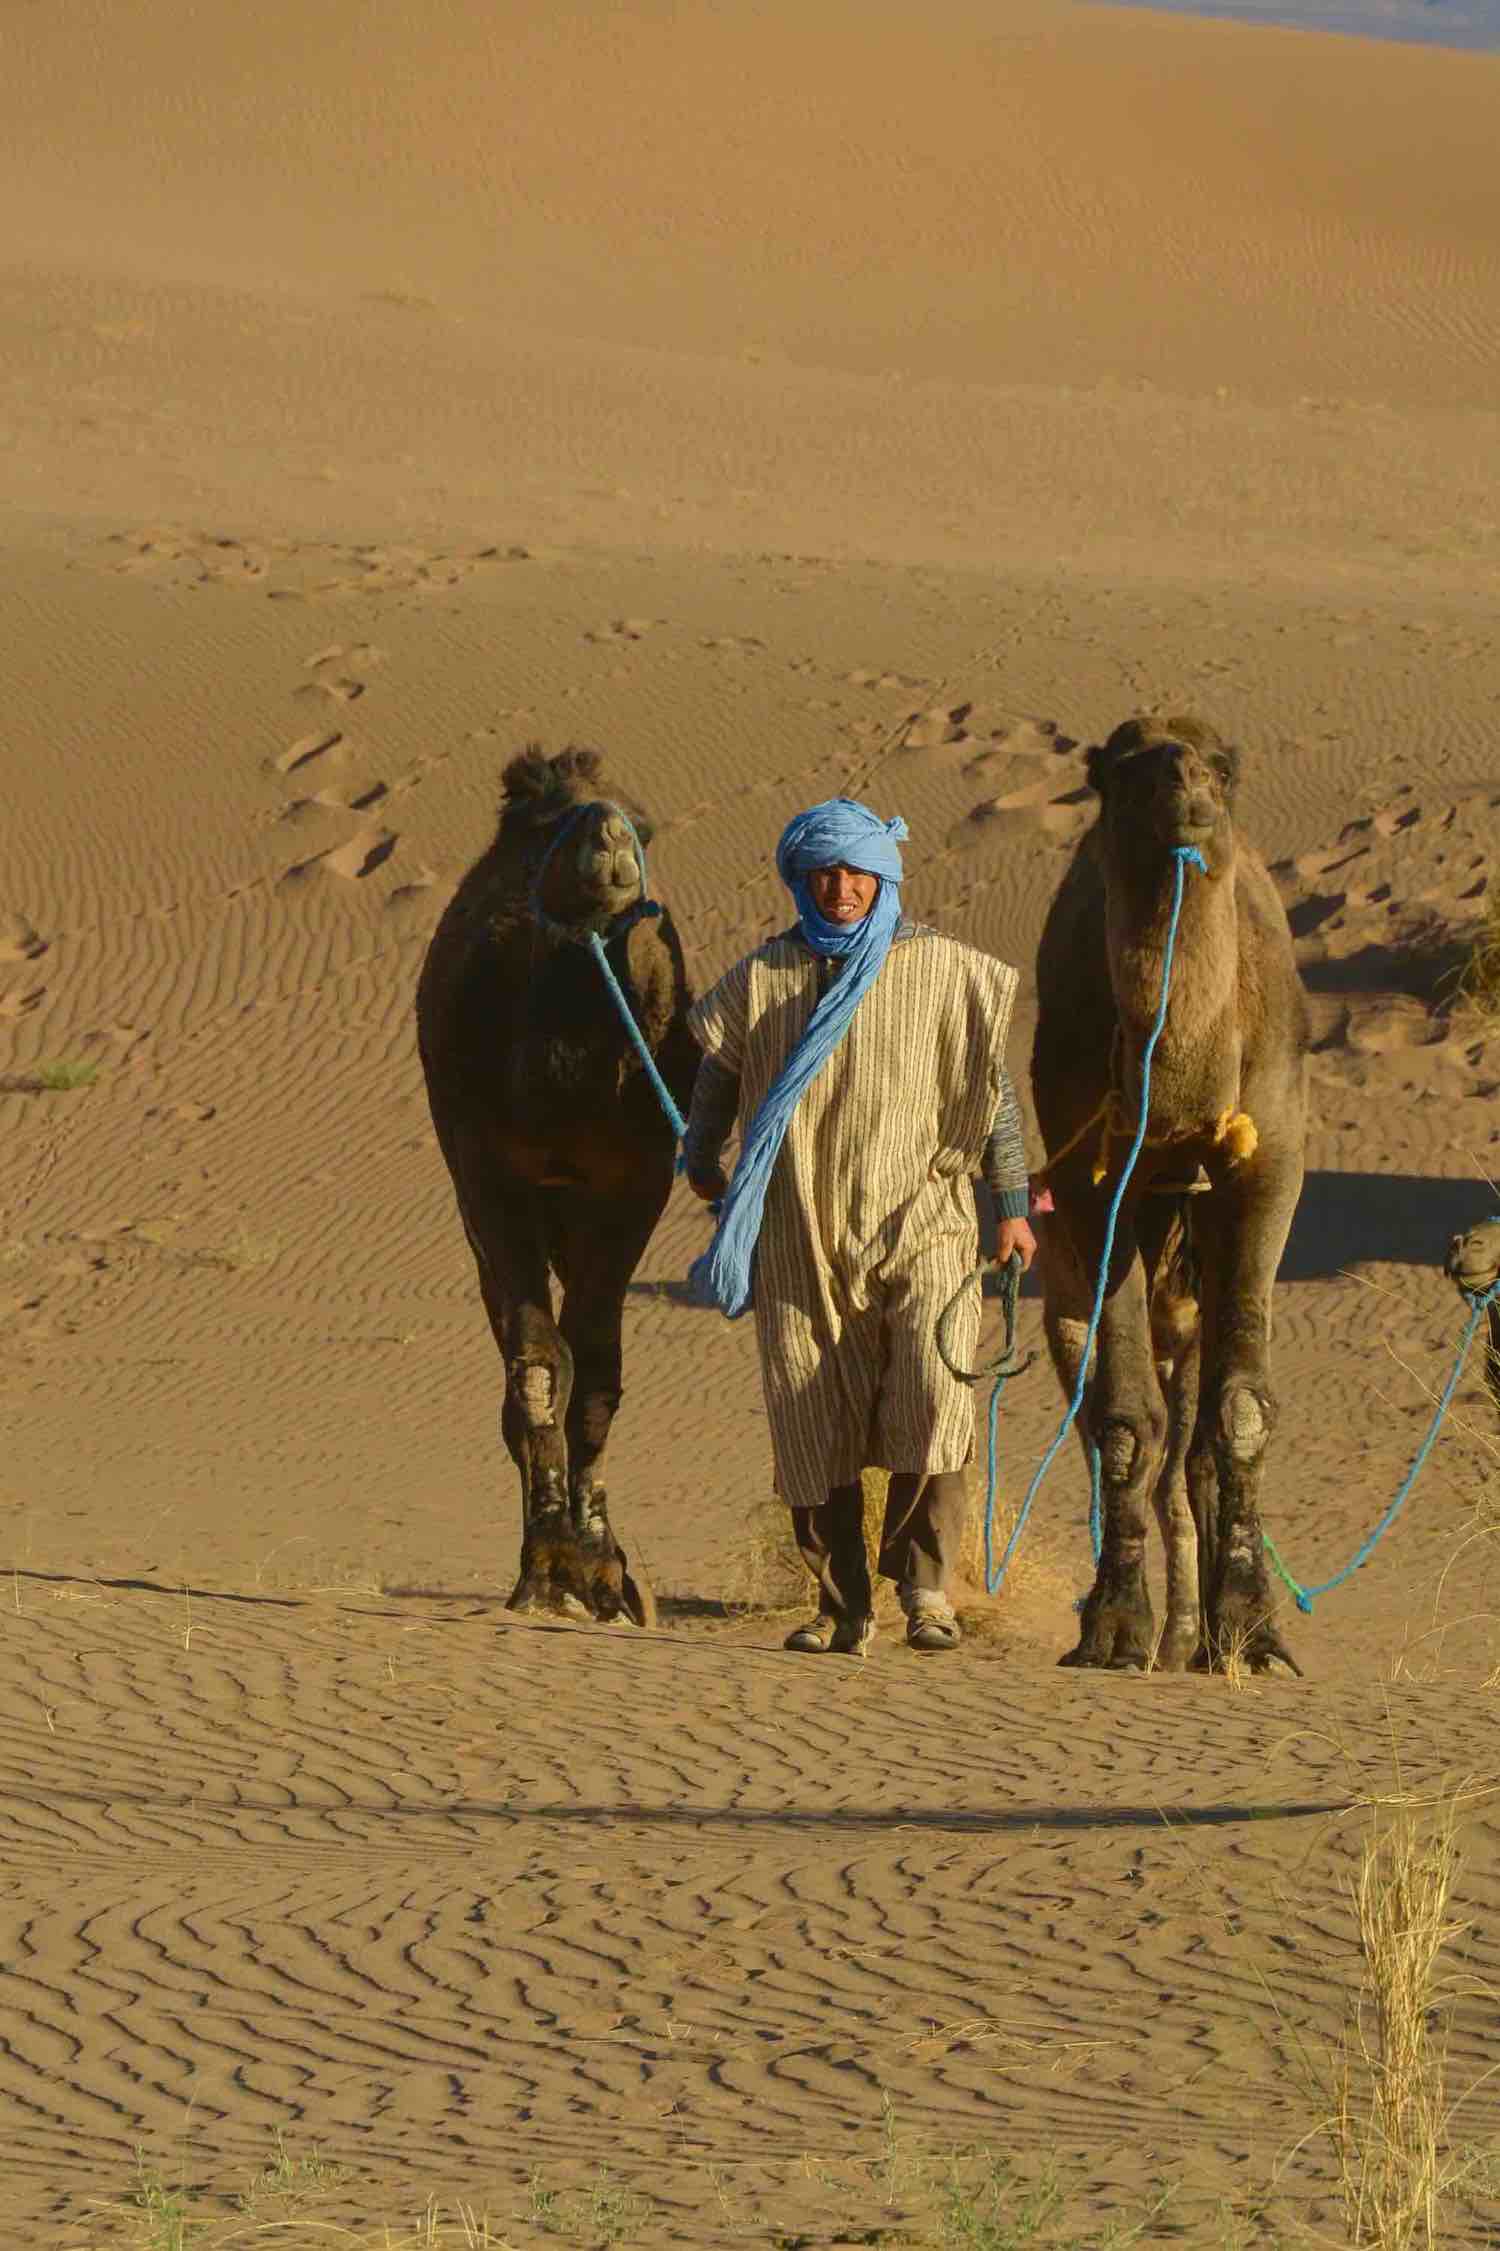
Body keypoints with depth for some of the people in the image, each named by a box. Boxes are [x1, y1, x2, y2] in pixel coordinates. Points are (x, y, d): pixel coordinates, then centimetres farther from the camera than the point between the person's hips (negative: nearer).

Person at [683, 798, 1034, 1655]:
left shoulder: (943, 972, 4)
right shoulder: (760, 981, 8)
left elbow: (994, 1089, 8)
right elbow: (718, 1081, 19)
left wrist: (1013, 1205, 6)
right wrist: (706, 1173, 20)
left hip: (922, 1221, -2)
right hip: (801, 1237, 2)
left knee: (933, 1398, -19)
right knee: (816, 1424, -1)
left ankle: (926, 1584, -8)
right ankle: (844, 1607, 8)